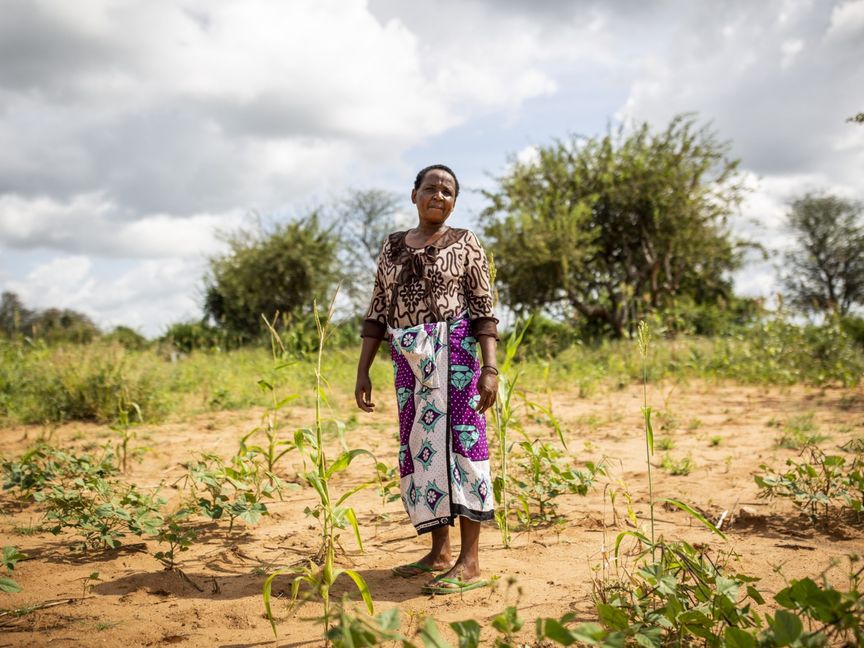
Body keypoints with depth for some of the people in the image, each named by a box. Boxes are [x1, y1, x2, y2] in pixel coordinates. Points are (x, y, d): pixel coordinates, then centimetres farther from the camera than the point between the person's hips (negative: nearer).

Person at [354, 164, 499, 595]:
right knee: (420, 447, 7)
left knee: (456, 441, -9)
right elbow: (377, 314, 12)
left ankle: (469, 562, -7)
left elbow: (484, 310, -3)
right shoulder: (393, 246, 15)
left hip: (453, 352, -5)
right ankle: (440, 552, 18)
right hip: (408, 360, 5)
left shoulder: (465, 244, 3)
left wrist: (490, 368, -14)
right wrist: (363, 371, 6)